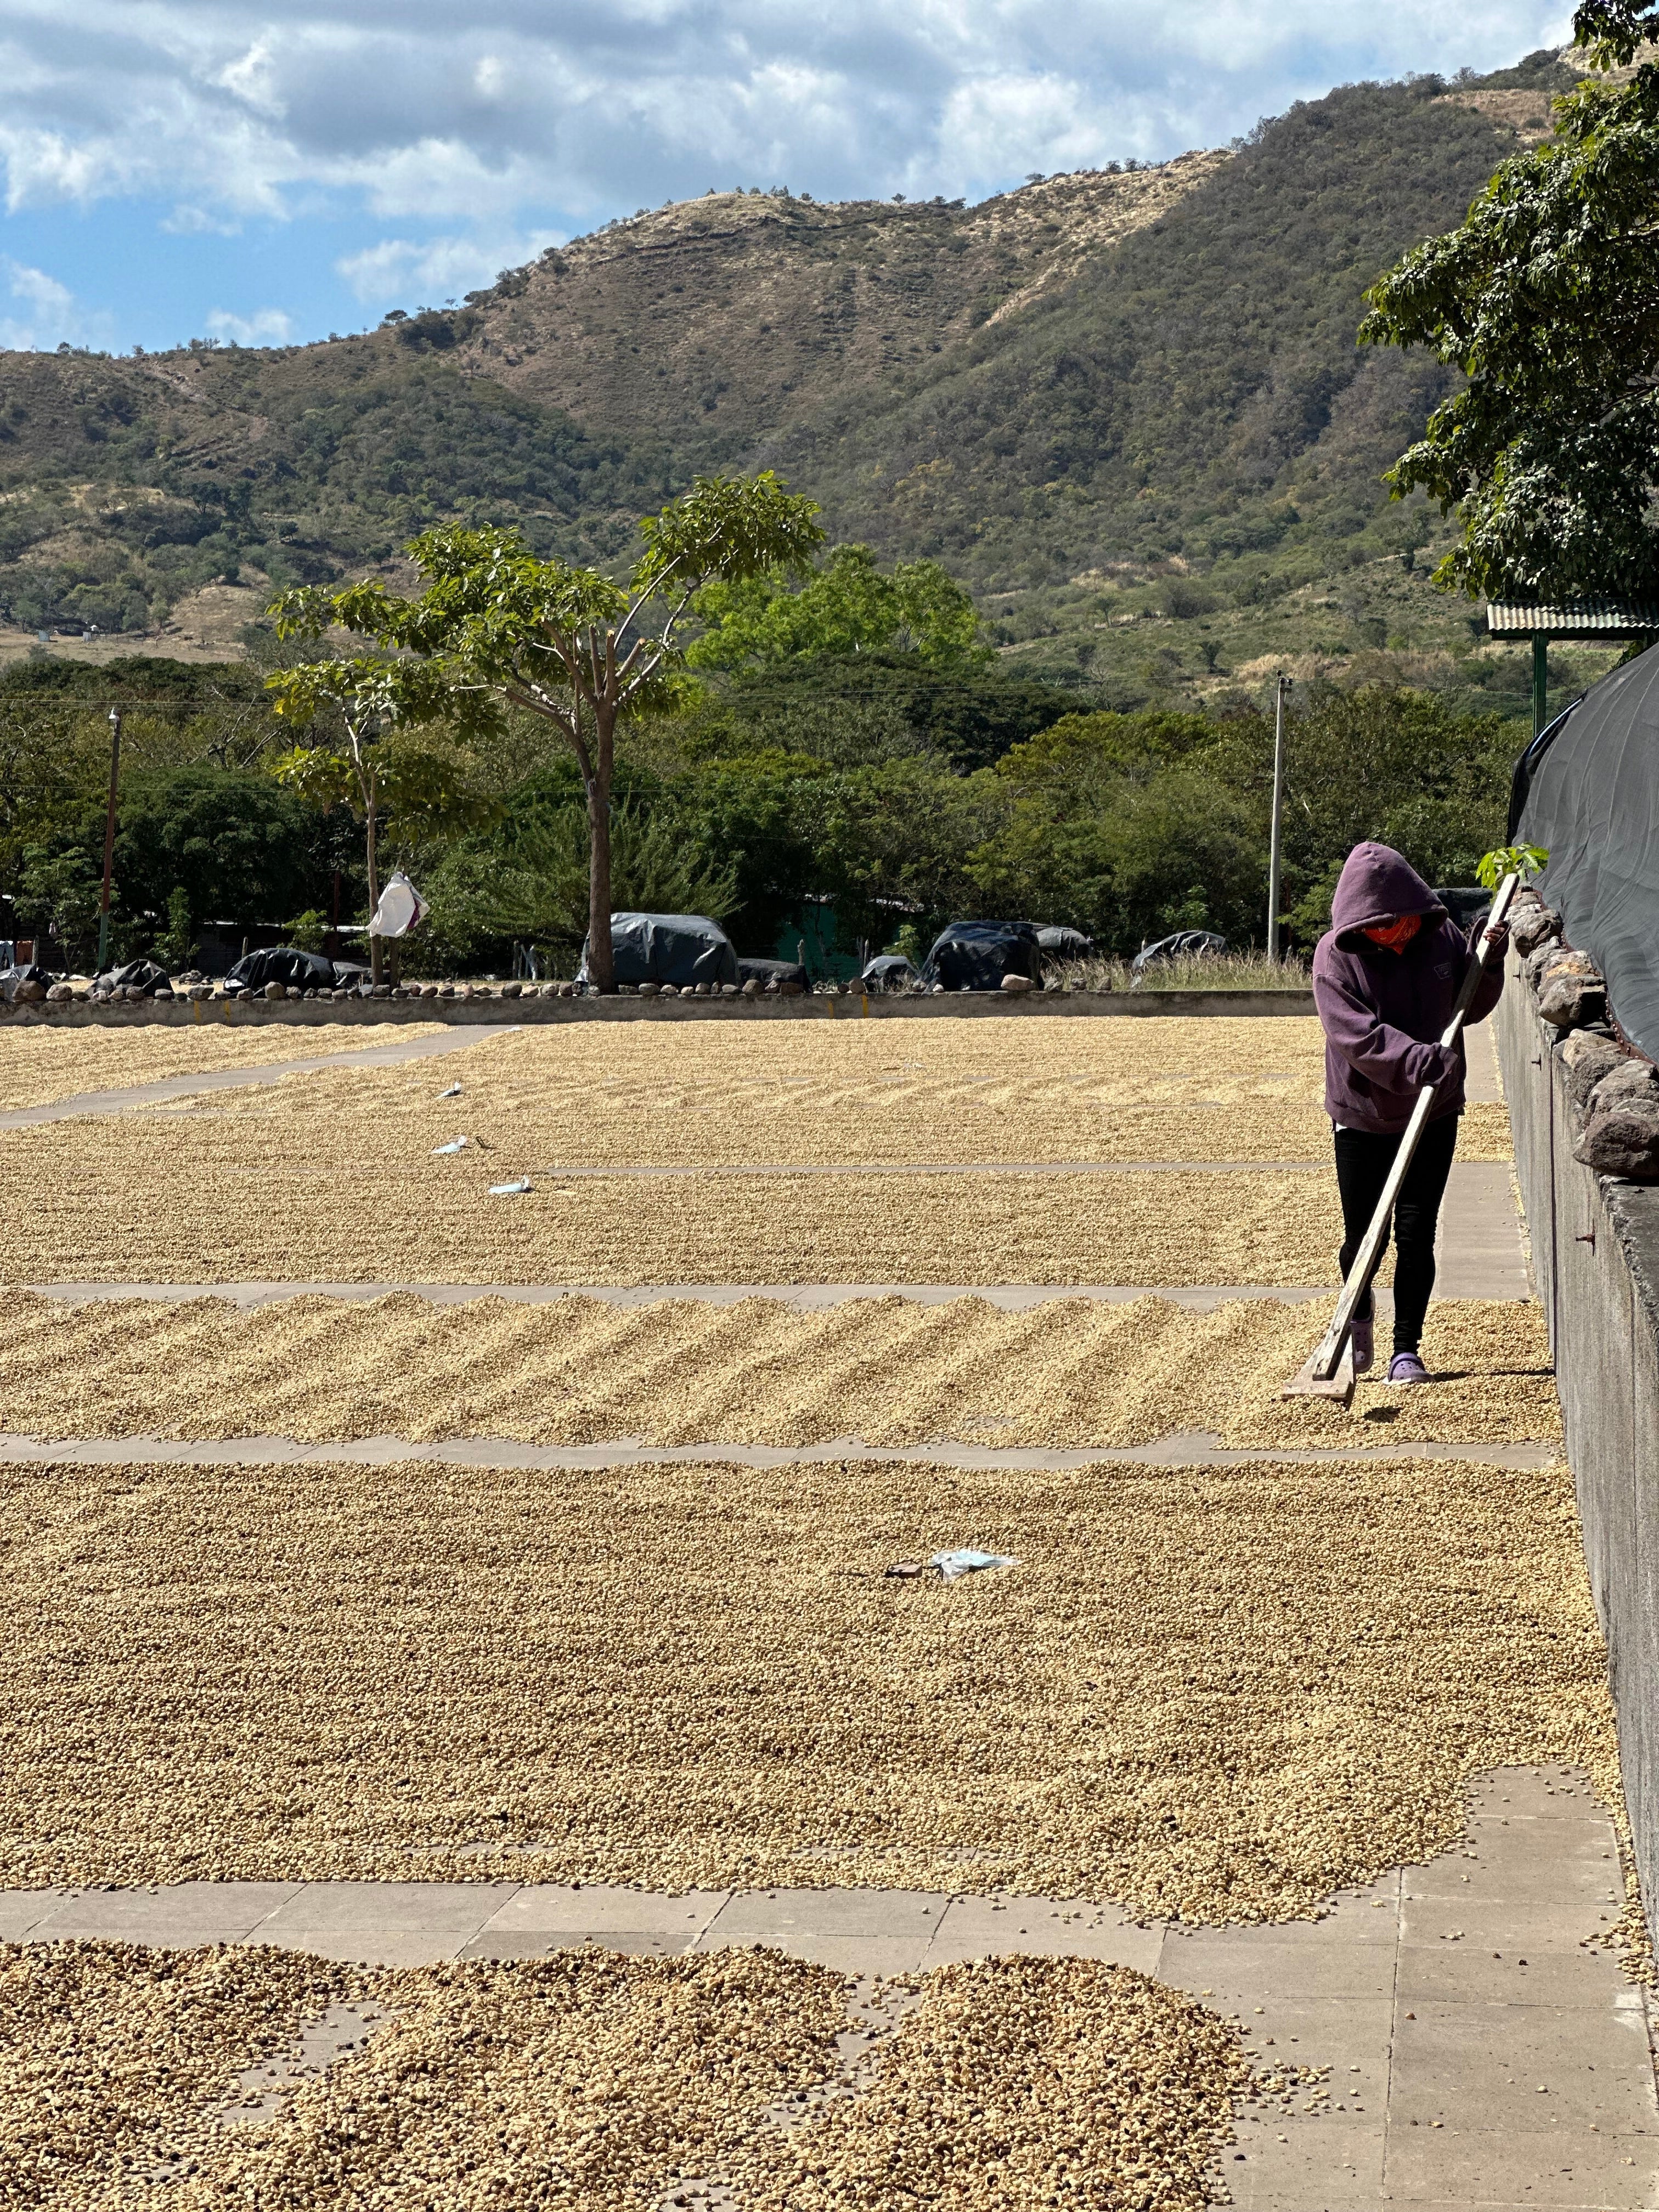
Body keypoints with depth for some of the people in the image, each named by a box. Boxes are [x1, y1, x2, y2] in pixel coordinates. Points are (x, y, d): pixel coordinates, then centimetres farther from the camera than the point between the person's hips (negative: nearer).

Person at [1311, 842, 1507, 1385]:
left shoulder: (1441, 936, -4)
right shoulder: (1335, 955, -15)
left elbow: (1472, 1009, 10)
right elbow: (1359, 1037, -25)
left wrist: (1487, 962, -8)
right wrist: (1424, 1061, -38)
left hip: (1435, 1115, 2)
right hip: (1362, 1116, -2)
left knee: (1416, 1233, 1)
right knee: (1362, 1235, 7)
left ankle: (1407, 1348, 12)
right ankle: (1358, 1326, 35)